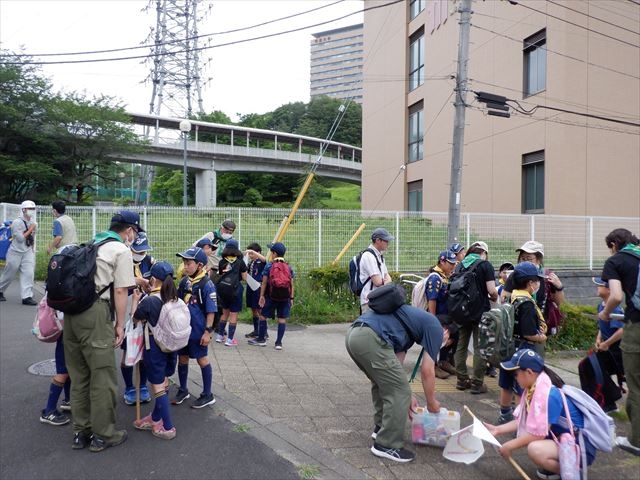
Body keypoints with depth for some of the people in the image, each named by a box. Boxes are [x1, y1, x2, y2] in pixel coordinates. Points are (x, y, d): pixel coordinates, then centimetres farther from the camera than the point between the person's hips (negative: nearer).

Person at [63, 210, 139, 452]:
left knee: (78, 374, 15)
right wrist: (120, 324, 0)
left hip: (71, 309, 8)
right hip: (94, 312, -8)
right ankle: (103, 434, 11)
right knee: (102, 375, 2)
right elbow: (120, 291, -6)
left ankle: (81, 432, 26)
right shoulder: (122, 250, -2)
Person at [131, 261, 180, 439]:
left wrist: (136, 299, 9)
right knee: (163, 383, 18)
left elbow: (135, 318, -3)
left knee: (158, 387, 3)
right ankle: (156, 418, 33)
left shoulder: (148, 301, -20)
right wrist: (150, 294, 15)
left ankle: (167, 427, 9)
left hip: (154, 346, -6)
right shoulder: (175, 299, -2)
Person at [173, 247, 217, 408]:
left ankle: (207, 395, 21)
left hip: (198, 331, -6)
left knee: (202, 360, 6)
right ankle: (183, 390, 36)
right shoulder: (184, 281, 2)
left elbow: (211, 311, -15)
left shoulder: (206, 284, -17)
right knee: (182, 359, 17)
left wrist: (208, 331, -17)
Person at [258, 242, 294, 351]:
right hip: (285, 297, 2)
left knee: (263, 316, 13)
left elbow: (264, 282, -4)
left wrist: (262, 296, 1)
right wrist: (291, 298, 9)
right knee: (282, 319, 4)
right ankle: (278, 342, 4)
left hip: (270, 296, -2)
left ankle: (261, 338, 23)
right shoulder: (289, 267, 4)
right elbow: (291, 284, 4)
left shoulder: (269, 266, -3)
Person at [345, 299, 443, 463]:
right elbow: (427, 371, 9)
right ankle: (387, 445, 14)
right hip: (370, 339, -9)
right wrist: (431, 402, 25)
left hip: (353, 335, 9)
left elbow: (395, 364, 31)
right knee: (398, 393, 5)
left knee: (382, 383, 29)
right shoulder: (434, 327, 12)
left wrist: (407, 394, 33)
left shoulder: (412, 321, 33)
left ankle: (381, 427, 40)